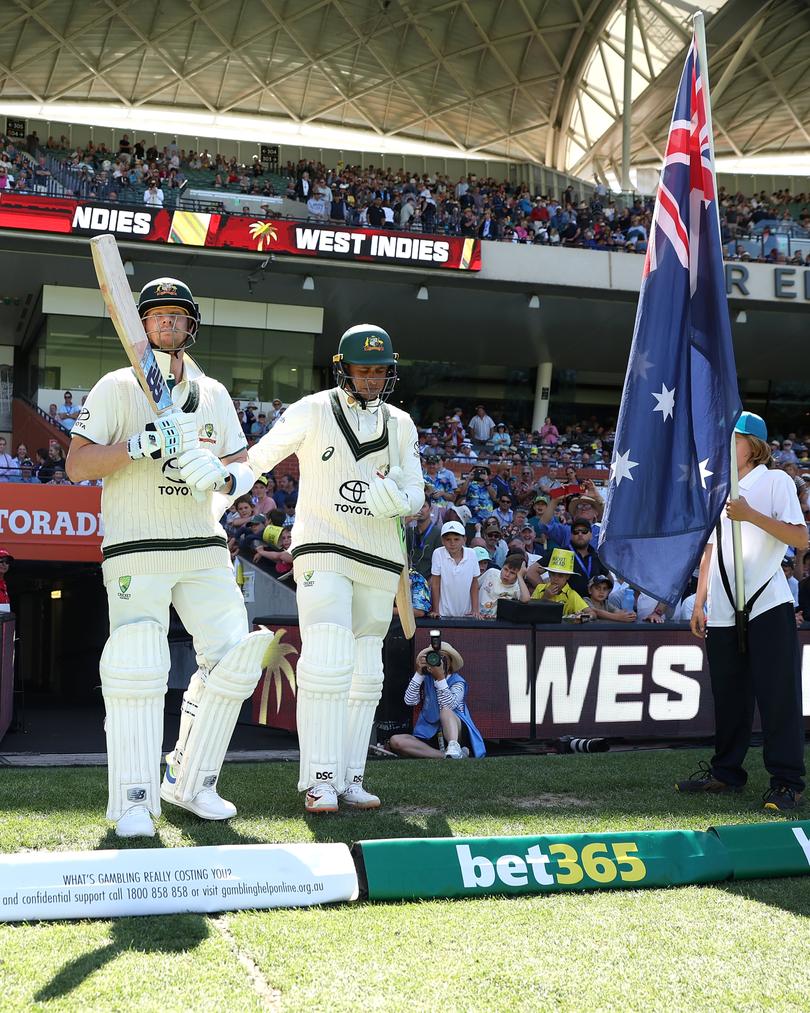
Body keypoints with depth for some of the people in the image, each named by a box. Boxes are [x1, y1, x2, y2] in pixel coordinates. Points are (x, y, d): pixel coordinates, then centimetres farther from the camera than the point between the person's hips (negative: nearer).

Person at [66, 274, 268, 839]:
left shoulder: (213, 394, 13)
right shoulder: (117, 388, 0)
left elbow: (243, 465, 12)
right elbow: (77, 464, -8)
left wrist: (225, 477, -12)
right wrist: (138, 446, -22)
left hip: (204, 549, 5)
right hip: (136, 549, -5)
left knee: (234, 656, -1)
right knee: (137, 669, -14)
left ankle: (190, 782, 14)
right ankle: (135, 803, -4)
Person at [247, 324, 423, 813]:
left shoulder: (401, 424, 8)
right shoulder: (313, 411, -3)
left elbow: (414, 497, 5)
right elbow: (255, 460, -2)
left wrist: (395, 493, -18)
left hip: (379, 560, 5)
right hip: (323, 550, -5)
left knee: (364, 672, 7)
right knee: (327, 662, -18)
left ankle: (350, 779, 15)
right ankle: (320, 780, -12)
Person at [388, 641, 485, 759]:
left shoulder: (457, 682, 2)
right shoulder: (425, 680, 10)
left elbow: (449, 705, -18)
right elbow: (410, 701, -6)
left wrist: (440, 678, -23)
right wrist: (419, 674, -11)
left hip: (455, 731, -3)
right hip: (429, 735, 3)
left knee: (445, 711, -33)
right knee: (395, 741, -24)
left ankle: (453, 748, -57)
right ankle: (447, 755, -35)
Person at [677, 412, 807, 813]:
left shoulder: (775, 480, -1)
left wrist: (751, 515, -20)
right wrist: (699, 602, 17)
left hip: (768, 606, -6)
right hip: (723, 611, 6)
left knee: (778, 695, -5)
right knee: (728, 696, 11)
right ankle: (725, 771, 21)